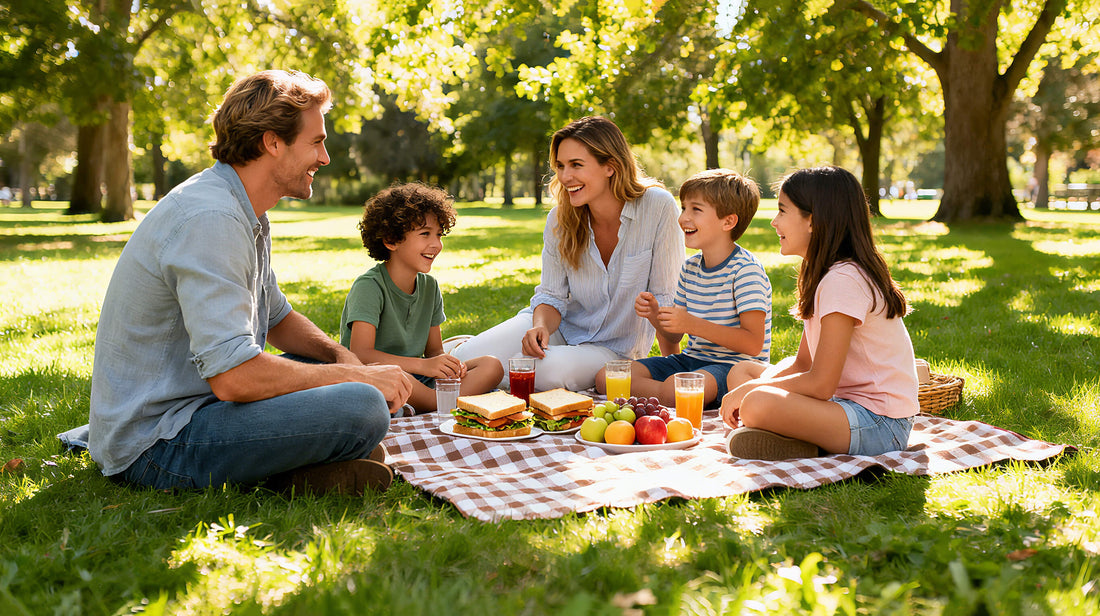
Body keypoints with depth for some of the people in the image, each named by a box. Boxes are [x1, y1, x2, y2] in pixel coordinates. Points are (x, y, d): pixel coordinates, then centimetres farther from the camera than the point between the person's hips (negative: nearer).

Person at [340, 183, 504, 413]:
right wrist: (423, 365, -32)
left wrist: (448, 365, -12)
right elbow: (360, 354, -25)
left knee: (492, 366, -8)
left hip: (417, 383, 7)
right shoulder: (369, 286, -14)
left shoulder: (429, 287, 8)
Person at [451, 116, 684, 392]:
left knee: (548, 369, -35)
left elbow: (664, 298, -12)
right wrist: (541, 327, -23)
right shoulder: (560, 219, -6)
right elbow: (552, 295, 0)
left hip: (615, 347, -2)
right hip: (561, 326, 2)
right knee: (467, 360, -23)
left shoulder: (658, 207, -17)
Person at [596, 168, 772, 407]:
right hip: (691, 359, 8)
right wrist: (655, 315, -7)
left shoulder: (745, 270, -13)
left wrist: (693, 325, -25)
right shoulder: (690, 267, 11)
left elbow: (753, 343, -21)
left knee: (676, 389, -40)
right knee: (606, 378, -7)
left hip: (734, 366, -8)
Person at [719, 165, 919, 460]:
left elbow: (820, 384, -22)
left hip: (880, 425, -11)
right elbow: (802, 363, 13)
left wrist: (749, 390, -11)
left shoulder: (843, 279, -20)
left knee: (757, 406, -33)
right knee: (741, 371, 13)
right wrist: (747, 390, -4)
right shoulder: (823, 274, 12)